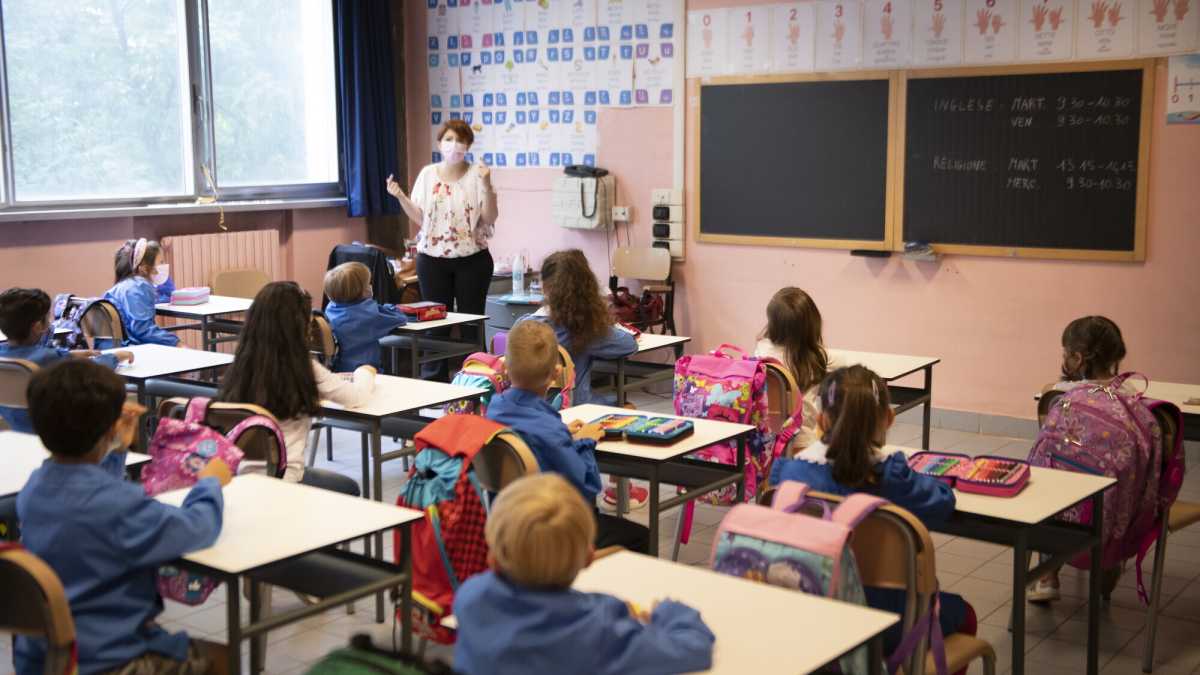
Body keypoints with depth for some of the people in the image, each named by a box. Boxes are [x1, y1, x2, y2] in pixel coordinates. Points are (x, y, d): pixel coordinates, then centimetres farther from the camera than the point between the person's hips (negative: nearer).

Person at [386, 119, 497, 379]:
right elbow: (420, 218, 7)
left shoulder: (477, 174, -3)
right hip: (433, 259, 2)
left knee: (471, 322, 2)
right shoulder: (428, 174, 5)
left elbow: (490, 218, -8)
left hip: (472, 259, -2)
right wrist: (400, 197, -7)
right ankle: (433, 380, 13)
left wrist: (486, 185, -20)